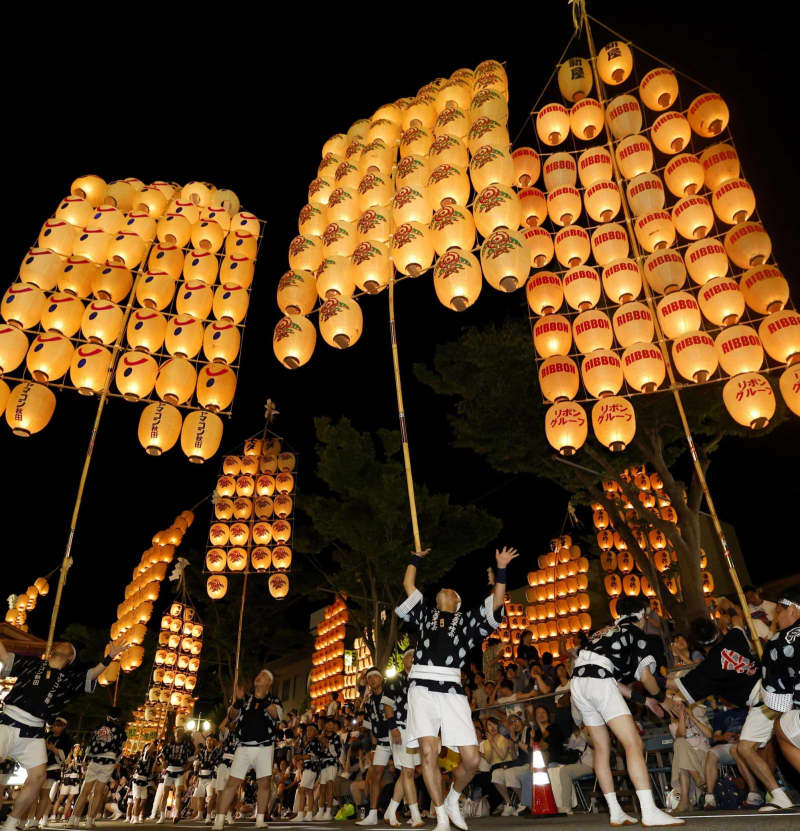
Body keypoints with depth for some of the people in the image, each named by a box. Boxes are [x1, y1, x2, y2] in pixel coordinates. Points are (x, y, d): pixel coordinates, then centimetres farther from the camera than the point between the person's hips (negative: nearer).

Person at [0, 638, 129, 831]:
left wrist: (109, 657, -12)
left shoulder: (69, 678, 15)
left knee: (38, 775, -8)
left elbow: (91, 674, 3)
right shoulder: (33, 663, 15)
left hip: (33, 732, 3)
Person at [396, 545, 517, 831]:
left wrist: (501, 570, 7)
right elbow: (408, 585, 26)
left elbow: (496, 602, 12)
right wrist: (416, 558, 33)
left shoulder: (467, 619, 22)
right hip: (422, 687, 0)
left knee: (471, 759, -7)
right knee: (429, 752, -13)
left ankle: (453, 799, 23)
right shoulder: (425, 614, 25)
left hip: (451, 690, 0)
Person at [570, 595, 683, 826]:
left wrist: (646, 699, 36)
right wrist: (662, 700, 22)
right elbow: (645, 676, 3)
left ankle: (615, 812, 16)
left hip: (577, 683, 7)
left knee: (601, 747, 14)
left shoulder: (603, 632, 30)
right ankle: (649, 812, -14)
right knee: (633, 744, -6)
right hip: (600, 683, -7)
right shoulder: (635, 633, 10)